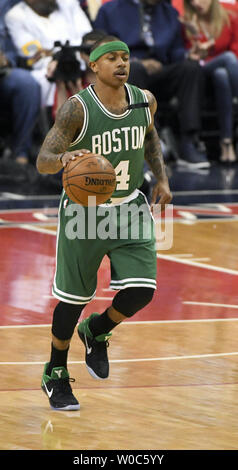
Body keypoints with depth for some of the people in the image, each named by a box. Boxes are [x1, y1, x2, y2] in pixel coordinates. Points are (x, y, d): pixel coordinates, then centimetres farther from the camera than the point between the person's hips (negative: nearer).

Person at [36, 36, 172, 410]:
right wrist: (64, 158, -45)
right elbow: (42, 162, -23)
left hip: (130, 209, 4)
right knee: (75, 298, 4)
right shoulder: (77, 109, -20)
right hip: (84, 210, -4)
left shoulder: (145, 101, -5)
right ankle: (55, 374, 27)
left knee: (141, 291, -10)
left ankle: (96, 332, 23)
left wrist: (161, 177, 7)